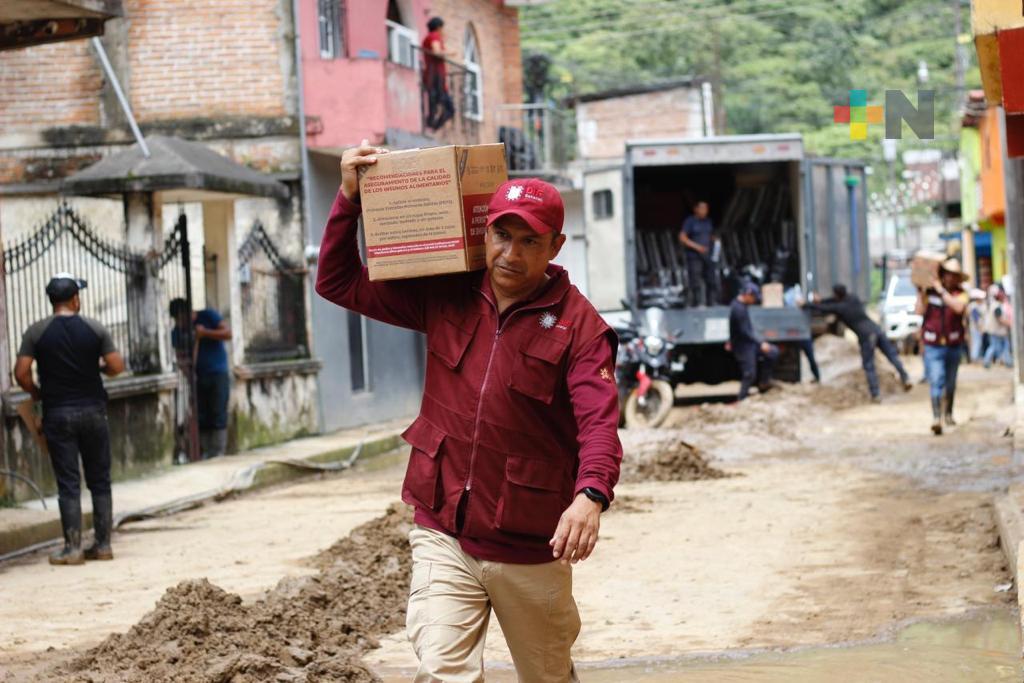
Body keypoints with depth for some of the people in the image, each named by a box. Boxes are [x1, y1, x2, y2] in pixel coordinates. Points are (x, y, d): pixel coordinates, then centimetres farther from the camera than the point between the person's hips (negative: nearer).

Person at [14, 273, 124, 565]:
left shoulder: (36, 332, -4)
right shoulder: (95, 328, -2)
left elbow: (21, 372, -9)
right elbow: (117, 366, -5)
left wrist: (36, 392, 9)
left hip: (57, 413, -1)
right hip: (92, 410, 1)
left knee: (68, 483, 1)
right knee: (100, 480, 10)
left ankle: (72, 548, -1)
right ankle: (103, 544, 11)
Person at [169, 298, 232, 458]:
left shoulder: (208, 316, -3)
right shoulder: (177, 332, 5)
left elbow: (227, 333, -10)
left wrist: (205, 333, -19)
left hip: (218, 374, -3)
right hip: (197, 377, 3)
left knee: (218, 415, -7)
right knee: (201, 418, 0)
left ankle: (217, 455, -7)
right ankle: (203, 455, 4)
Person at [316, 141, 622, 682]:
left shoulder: (578, 325, -8)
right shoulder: (446, 298, 5)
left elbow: (600, 422, -20)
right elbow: (339, 282, 12)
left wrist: (590, 495, -39)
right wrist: (349, 197, 0)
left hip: (530, 551, -2)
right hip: (443, 536, 2)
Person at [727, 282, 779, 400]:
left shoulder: (740, 305, 7)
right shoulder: (739, 309, -25)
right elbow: (744, 331, -27)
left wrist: (731, 342, 31)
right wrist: (761, 343, -26)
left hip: (749, 344, 10)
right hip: (743, 347, -10)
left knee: (773, 351, 9)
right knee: (749, 375, -5)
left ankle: (764, 383, 12)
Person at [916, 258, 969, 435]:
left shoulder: (960, 294, -1)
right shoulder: (929, 292, 1)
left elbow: (958, 307, -22)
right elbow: (920, 311, -8)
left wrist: (941, 291, -20)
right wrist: (920, 292, -13)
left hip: (953, 345, 2)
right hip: (933, 346, -2)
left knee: (950, 383, 15)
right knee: (936, 381, -15)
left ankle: (948, 414, 33)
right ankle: (936, 418, -23)